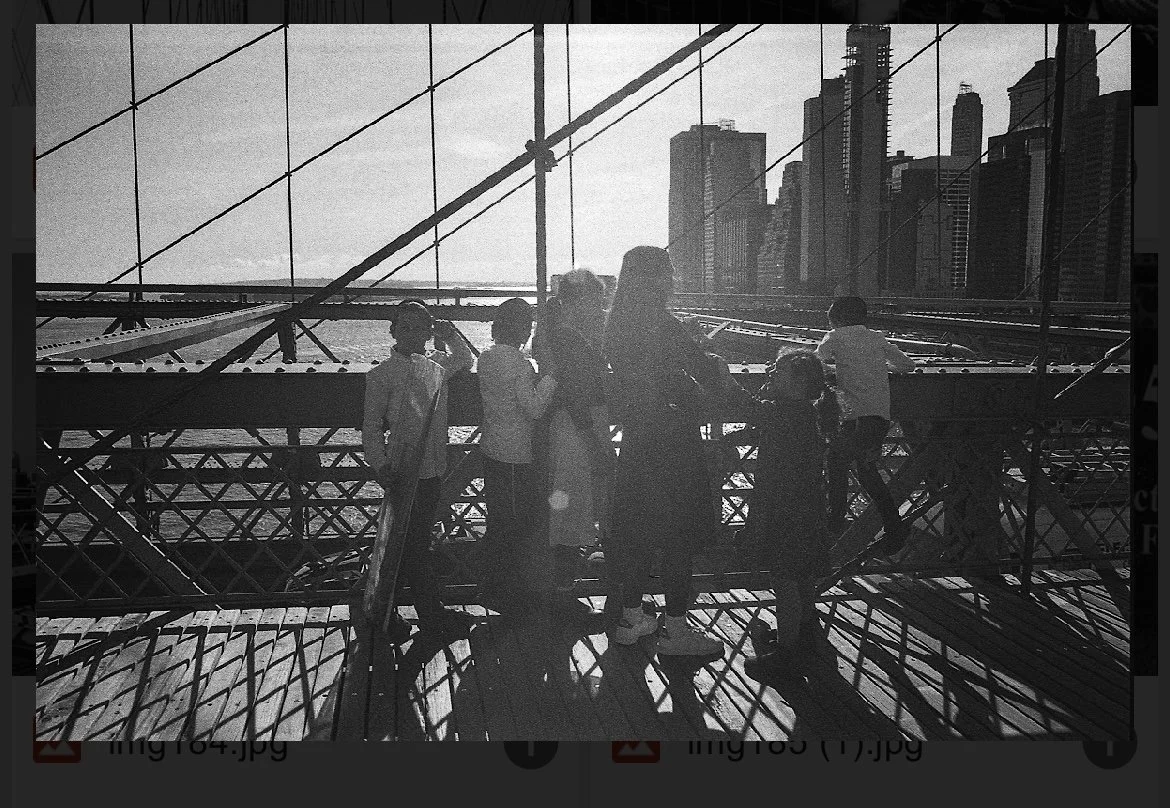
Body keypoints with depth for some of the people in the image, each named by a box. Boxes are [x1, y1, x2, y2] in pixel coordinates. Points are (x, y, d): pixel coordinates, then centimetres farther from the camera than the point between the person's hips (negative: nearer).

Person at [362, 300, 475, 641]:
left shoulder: (438, 364, 6)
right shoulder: (381, 374, -6)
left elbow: (466, 360, 29)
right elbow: (371, 428, -5)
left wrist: (451, 337, 12)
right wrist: (382, 468, -17)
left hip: (433, 471, 5)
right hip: (402, 473, -5)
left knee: (417, 543, 12)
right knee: (406, 545, 0)